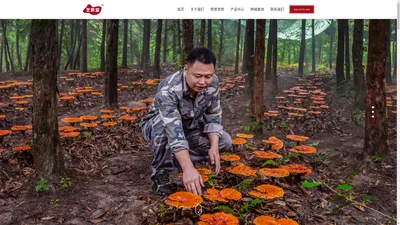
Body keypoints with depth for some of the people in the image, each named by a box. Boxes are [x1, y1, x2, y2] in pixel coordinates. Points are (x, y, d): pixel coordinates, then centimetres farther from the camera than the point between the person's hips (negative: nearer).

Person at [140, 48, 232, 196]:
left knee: (225, 141, -10)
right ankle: (161, 172, -20)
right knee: (164, 123, -39)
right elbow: (174, 131, -47)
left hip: (189, 129, 5)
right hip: (156, 127, -5)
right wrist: (189, 168, -56)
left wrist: (214, 146, -26)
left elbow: (213, 116, -11)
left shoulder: (213, 83, -20)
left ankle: (176, 158, 0)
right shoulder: (168, 89, -38)